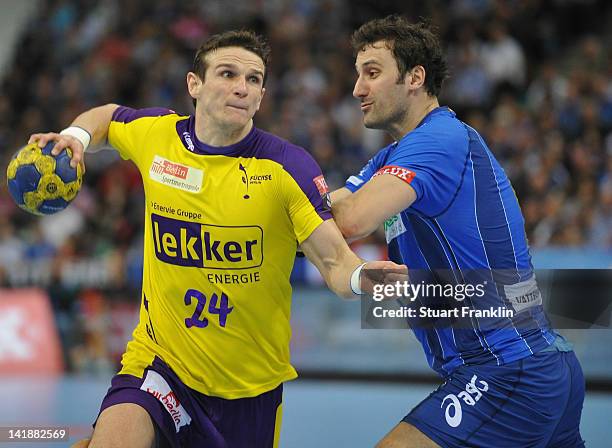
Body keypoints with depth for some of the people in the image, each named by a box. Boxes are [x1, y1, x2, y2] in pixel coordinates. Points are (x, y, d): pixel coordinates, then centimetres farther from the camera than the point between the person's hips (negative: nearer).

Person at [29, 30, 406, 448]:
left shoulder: (288, 165, -13)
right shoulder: (155, 134, -3)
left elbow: (335, 261, -17)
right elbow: (106, 115, 20)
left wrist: (360, 277, -40)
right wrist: (75, 136, -1)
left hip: (251, 382, 0)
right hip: (159, 359, 0)